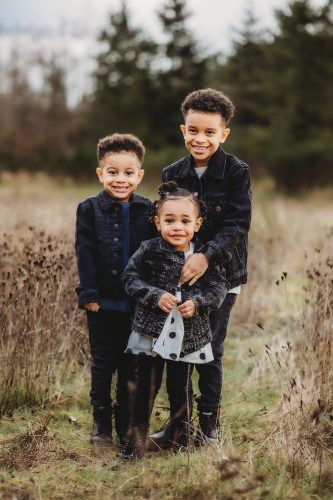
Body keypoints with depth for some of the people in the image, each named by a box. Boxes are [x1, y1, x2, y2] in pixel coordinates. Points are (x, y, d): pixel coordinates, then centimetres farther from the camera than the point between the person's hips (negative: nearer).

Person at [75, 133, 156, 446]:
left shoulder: (148, 211, 2)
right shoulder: (89, 209, -1)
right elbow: (85, 254, -5)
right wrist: (89, 294, -11)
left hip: (137, 304, 1)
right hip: (103, 302, -1)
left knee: (131, 366, 9)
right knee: (102, 364, 8)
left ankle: (127, 424, 20)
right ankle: (101, 423, 19)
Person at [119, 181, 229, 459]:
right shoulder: (149, 251, -8)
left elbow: (219, 286, -2)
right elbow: (131, 278, -6)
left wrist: (198, 303, -18)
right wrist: (155, 296, -19)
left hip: (189, 333, 2)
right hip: (152, 329, -1)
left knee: (181, 386, 14)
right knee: (147, 384, 4)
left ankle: (180, 434, 30)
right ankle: (139, 431, 17)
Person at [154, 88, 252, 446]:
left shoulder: (236, 172, -8)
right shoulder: (172, 174, 4)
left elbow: (237, 225, -15)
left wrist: (206, 256, -29)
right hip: (177, 275, 4)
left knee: (209, 351, 1)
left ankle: (209, 424, 16)